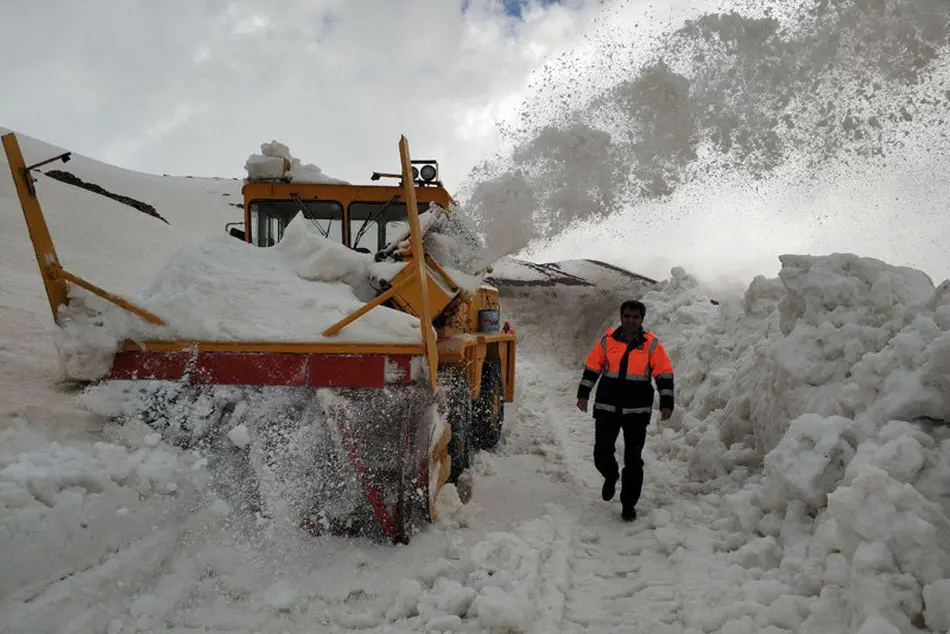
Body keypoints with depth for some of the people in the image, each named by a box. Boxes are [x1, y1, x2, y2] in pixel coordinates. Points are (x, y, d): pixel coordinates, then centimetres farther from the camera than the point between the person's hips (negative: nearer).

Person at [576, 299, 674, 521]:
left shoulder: (652, 344, -2)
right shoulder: (607, 340, 0)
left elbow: (665, 376, 0)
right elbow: (592, 368, 8)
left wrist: (666, 404, -5)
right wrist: (583, 394, 6)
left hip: (638, 411, -1)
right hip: (606, 408, 1)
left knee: (633, 460, 4)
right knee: (602, 453, 1)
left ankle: (629, 504, 18)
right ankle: (611, 476, 36)